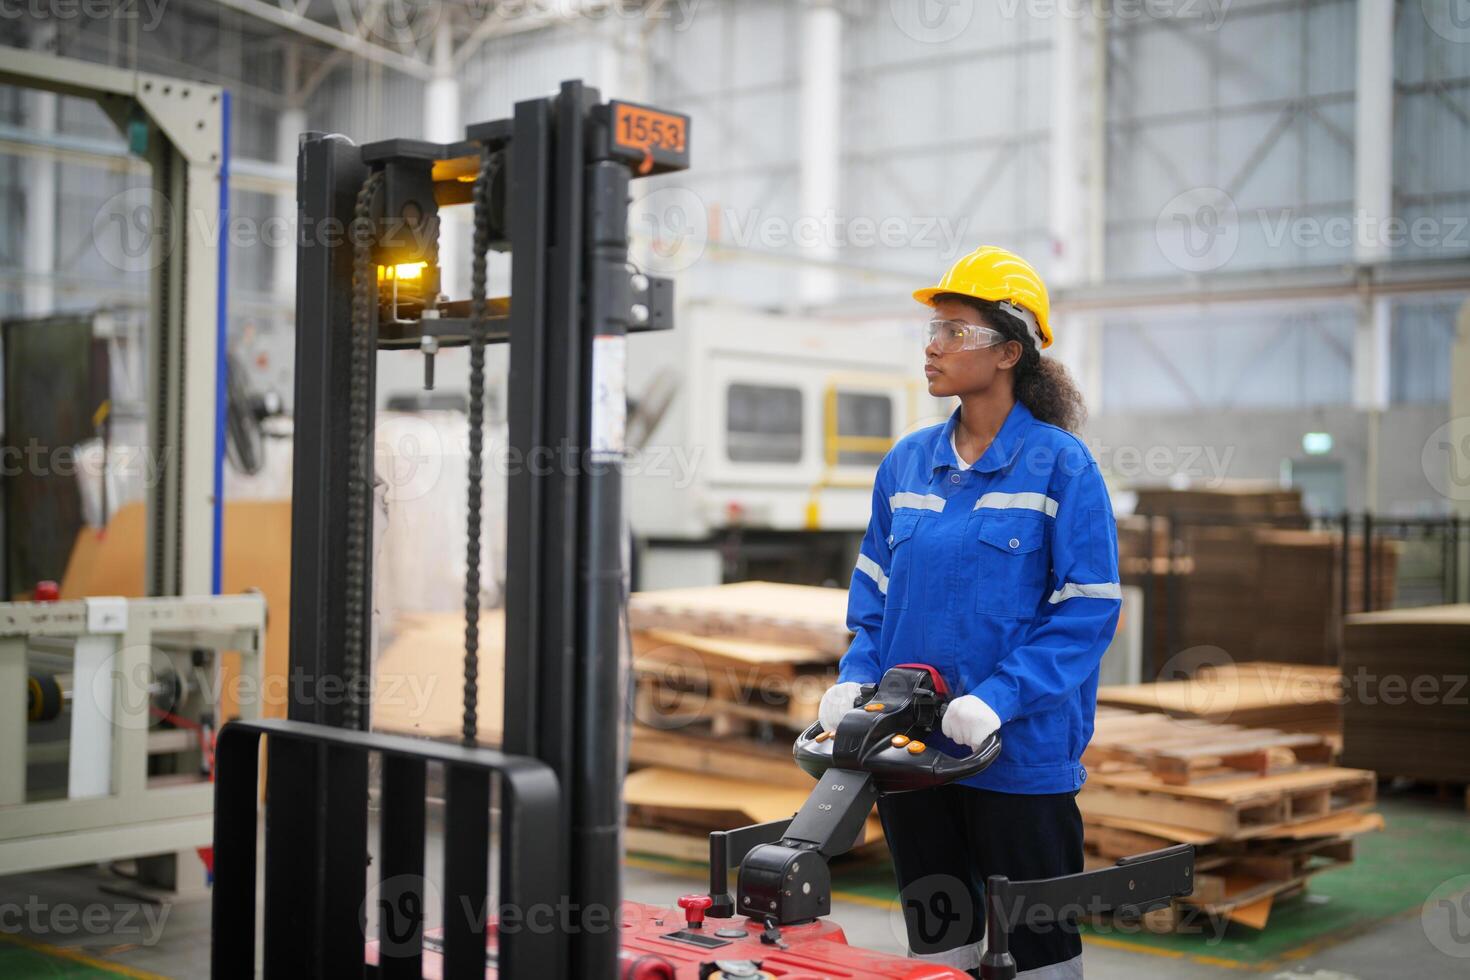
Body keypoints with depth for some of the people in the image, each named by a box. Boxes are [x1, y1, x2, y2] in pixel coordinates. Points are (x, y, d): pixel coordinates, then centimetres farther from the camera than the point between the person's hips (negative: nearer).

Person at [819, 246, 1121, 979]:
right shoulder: (907, 463, 7)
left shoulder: (1060, 464, -9)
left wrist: (998, 700, -22)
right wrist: (855, 679, -3)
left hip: (1021, 754, -5)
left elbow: (1088, 610, -13)